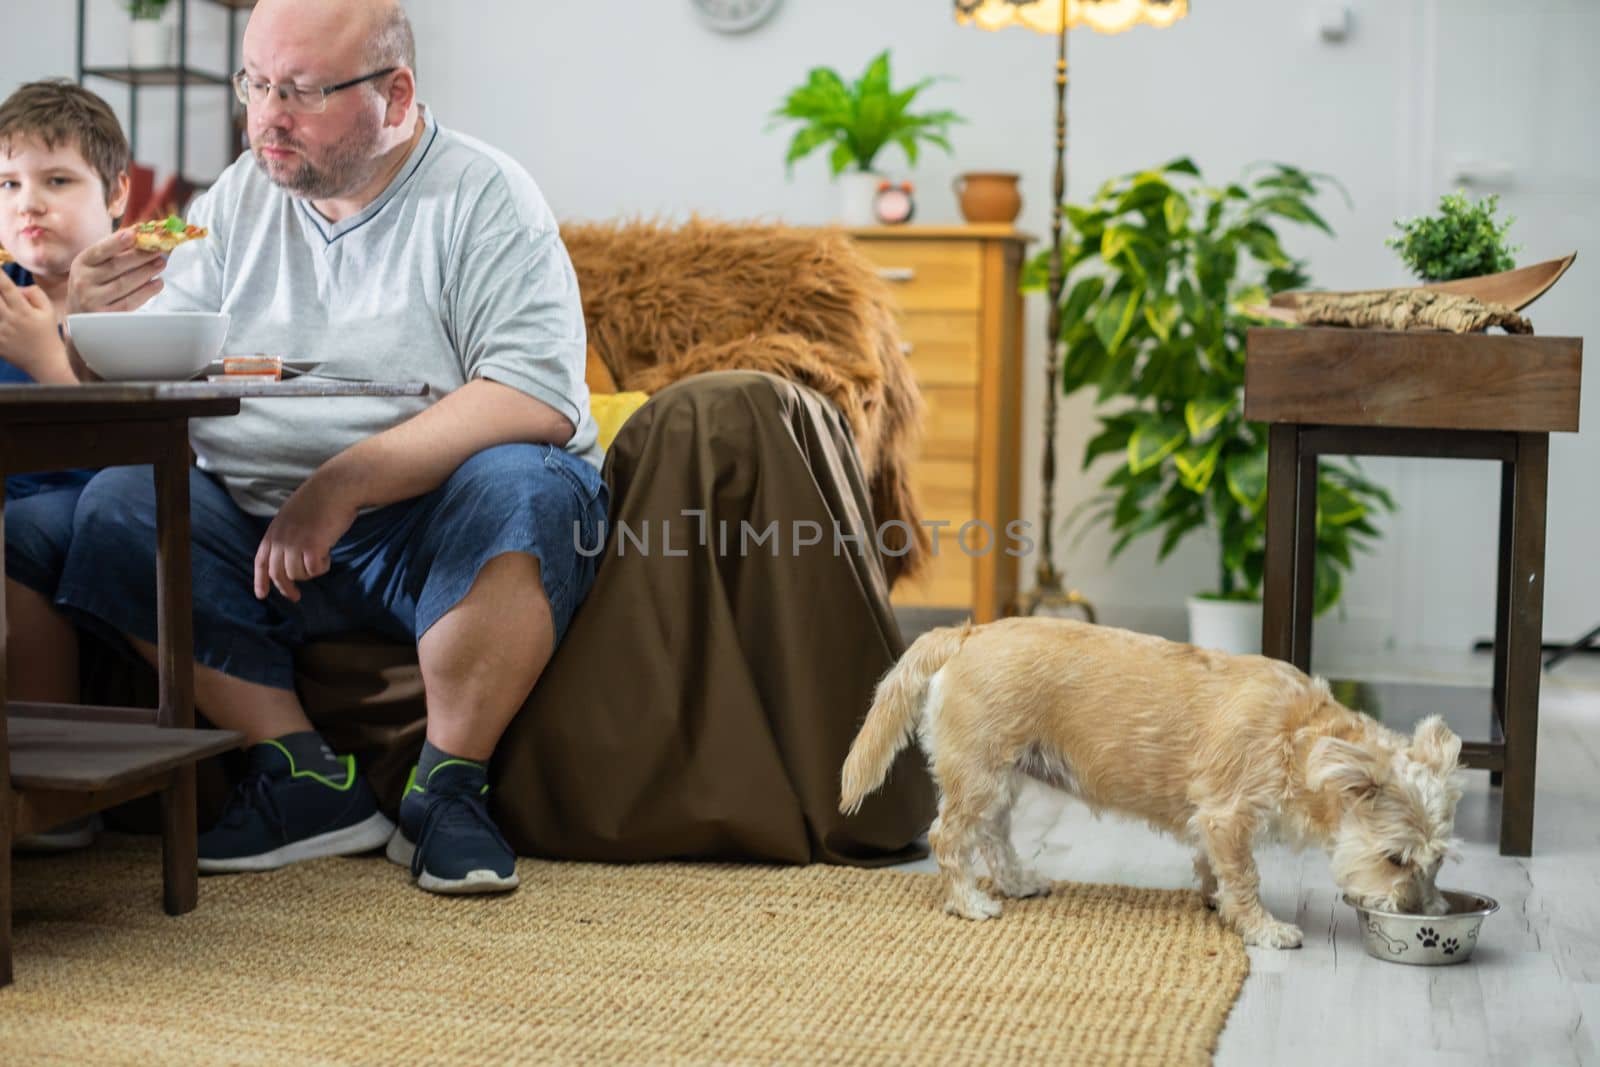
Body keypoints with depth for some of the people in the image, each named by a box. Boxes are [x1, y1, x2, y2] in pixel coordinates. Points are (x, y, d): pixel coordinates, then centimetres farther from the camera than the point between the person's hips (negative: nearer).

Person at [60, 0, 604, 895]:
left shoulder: (481, 196, -5)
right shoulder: (235, 201, 11)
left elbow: (539, 400, -19)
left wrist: (344, 483, -26)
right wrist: (113, 322, -15)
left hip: (429, 537, -4)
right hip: (256, 532, 5)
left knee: (523, 486, -33)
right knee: (118, 508, -18)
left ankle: (449, 788, -16)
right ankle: (307, 779, -11)